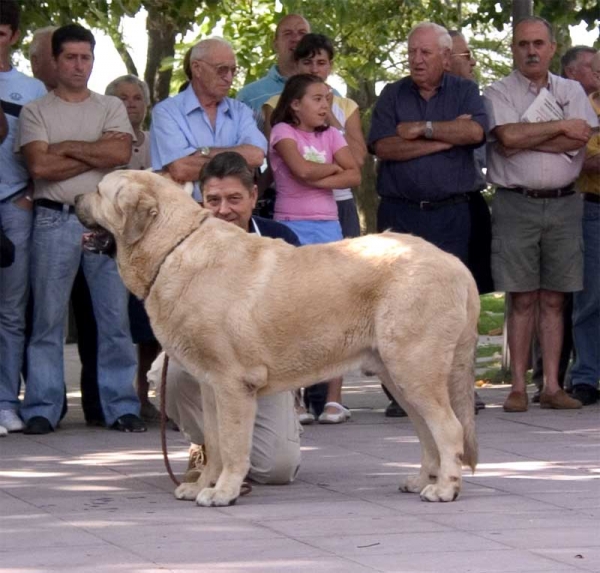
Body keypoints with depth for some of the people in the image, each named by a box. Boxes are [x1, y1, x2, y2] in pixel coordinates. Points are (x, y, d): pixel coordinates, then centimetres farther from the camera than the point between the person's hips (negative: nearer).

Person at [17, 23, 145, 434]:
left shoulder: (111, 108, 13)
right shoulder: (36, 112, 8)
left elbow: (121, 153, -5)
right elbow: (40, 166, -7)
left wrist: (68, 147, -5)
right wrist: (97, 155, -4)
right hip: (54, 220, -1)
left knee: (115, 316, -1)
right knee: (48, 318, -1)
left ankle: (121, 406, 2)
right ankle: (43, 409, 2)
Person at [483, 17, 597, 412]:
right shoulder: (498, 93, 3)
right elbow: (509, 135, -16)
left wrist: (525, 140, -10)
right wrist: (562, 127, -7)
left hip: (563, 204, 2)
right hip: (516, 205, -2)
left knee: (554, 300, 4)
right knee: (523, 300, -2)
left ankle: (552, 386, 5)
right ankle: (518, 388, 0)